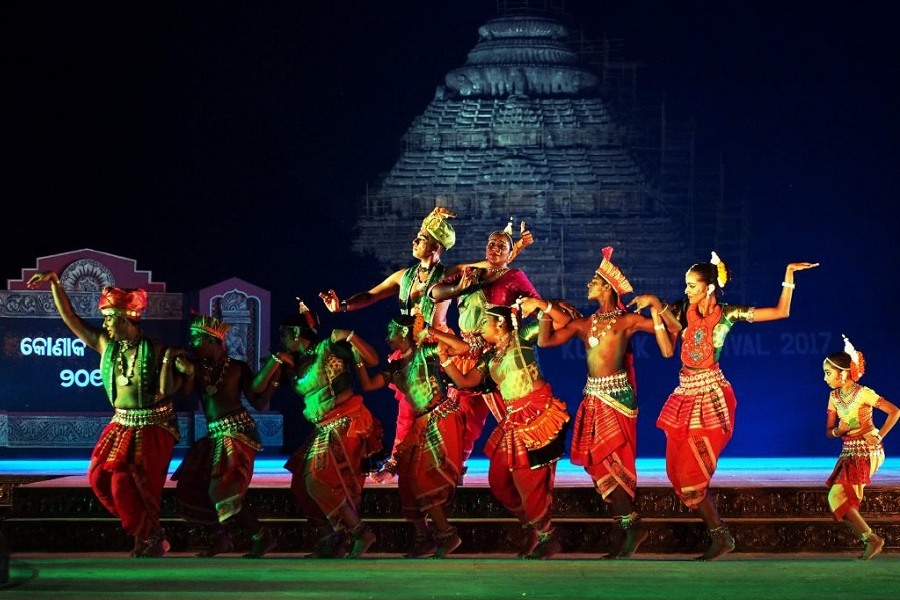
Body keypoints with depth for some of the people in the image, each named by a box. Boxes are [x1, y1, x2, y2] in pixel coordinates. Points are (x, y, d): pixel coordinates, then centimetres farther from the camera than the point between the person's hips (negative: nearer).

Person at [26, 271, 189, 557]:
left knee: (126, 480, -14)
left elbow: (165, 392, -13)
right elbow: (70, 317, 4)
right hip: (122, 423, 6)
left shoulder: (155, 351, -10)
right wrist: (55, 282, -2)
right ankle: (150, 535, 7)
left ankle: (150, 538, 7)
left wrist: (169, 362, -21)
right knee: (99, 475, -5)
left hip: (153, 426, -6)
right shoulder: (106, 346, 3)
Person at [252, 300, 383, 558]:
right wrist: (277, 360, 1)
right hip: (324, 430, 8)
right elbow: (257, 387, 11)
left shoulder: (329, 347, -6)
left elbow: (372, 360, -11)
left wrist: (350, 337, -26)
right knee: (302, 484, 7)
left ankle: (360, 533, -8)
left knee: (318, 481, -16)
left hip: (347, 422, -8)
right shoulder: (292, 364, 12)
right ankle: (333, 539, 15)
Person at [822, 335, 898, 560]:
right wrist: (838, 431, -13)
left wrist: (879, 436, -14)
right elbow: (829, 431, 9)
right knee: (839, 500, 1)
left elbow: (894, 412, -15)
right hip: (849, 452, 8)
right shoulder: (834, 396, 7)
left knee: (837, 497, -16)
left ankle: (871, 539, -11)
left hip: (867, 452, -8)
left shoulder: (863, 394, -14)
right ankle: (871, 540, 5)